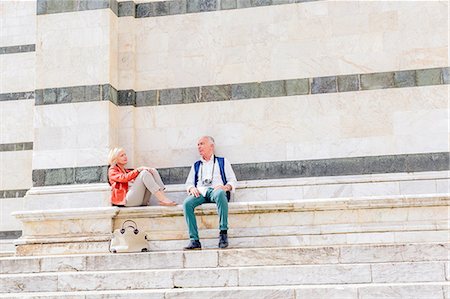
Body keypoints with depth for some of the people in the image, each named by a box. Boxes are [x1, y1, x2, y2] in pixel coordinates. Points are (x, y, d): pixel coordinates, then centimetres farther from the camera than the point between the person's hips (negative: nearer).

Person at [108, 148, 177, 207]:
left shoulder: (127, 171, 33)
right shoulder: (112, 170, 12)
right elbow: (124, 178, -10)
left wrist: (147, 169, -5)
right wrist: (139, 169, -17)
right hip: (127, 200, -6)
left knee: (153, 171, -9)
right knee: (144, 173, -24)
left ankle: (163, 199, -28)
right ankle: (163, 199, -38)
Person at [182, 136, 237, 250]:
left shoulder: (222, 162, 23)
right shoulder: (196, 166, 33)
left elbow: (232, 180, 13)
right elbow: (189, 183, 25)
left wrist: (226, 187, -10)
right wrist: (192, 188, 0)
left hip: (216, 190, -3)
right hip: (200, 192, 3)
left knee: (220, 194, -41)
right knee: (187, 203, -32)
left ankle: (223, 232, -39)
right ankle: (194, 240, -34)